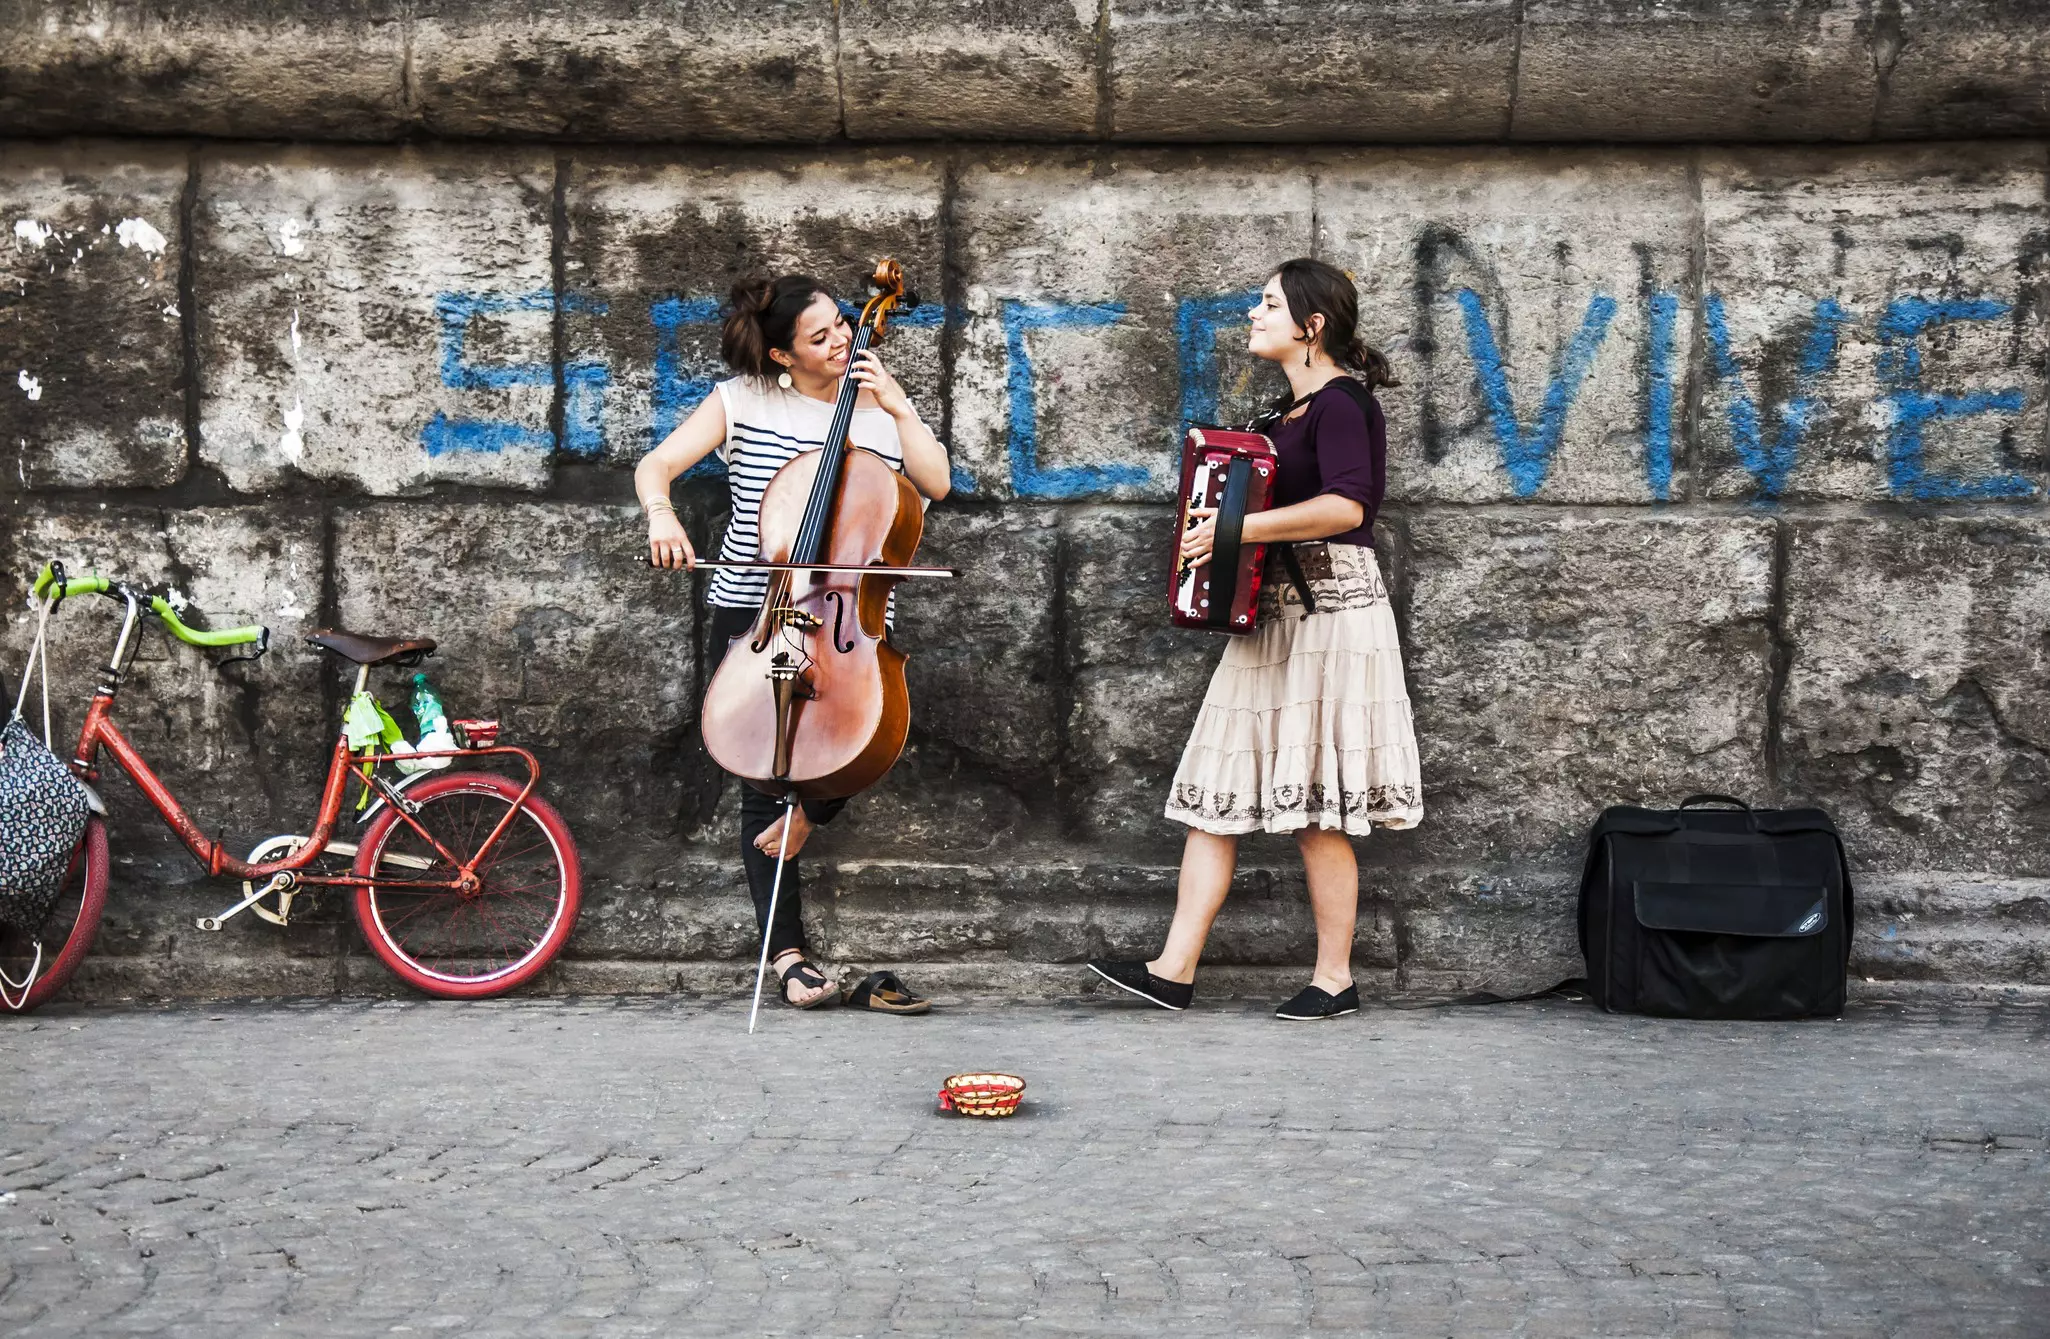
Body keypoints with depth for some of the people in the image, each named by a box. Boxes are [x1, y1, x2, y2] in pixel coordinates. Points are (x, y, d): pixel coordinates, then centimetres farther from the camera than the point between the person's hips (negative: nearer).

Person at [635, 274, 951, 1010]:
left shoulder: (880, 406, 8)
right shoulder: (742, 402, 2)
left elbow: (935, 483, -4)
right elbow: (656, 464, -4)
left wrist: (898, 407, -9)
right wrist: (661, 514, -24)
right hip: (752, 614, -1)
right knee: (760, 789, -1)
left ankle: (809, 811, 9)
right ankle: (787, 951, 9)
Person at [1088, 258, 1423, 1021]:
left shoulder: (1341, 402, -12)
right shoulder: (1294, 408, 17)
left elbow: (1346, 505, -28)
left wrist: (1239, 528, -25)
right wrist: (1212, 518, 13)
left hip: (1329, 612, -10)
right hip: (1276, 611, 10)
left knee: (1316, 810, -4)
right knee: (1216, 792, 5)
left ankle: (1335, 978, 8)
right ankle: (1174, 971, 6)